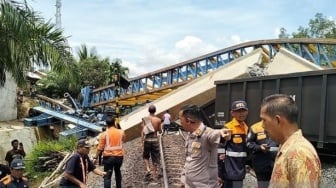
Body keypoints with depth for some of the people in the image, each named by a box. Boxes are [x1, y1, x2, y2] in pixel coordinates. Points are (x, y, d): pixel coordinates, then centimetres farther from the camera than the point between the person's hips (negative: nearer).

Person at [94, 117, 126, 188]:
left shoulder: (104, 134, -10)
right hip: (119, 156, 3)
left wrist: (96, 157, 1)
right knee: (118, 172, 27)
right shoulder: (121, 132, -2)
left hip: (108, 157, -3)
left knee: (107, 176, 0)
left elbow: (100, 148, -9)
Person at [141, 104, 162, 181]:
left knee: (146, 156, 21)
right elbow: (160, 132, 3)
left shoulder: (145, 119, -6)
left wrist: (142, 141, -4)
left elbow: (143, 131, -8)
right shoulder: (158, 120, -5)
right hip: (155, 140, 0)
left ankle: (148, 169, 3)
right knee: (155, 157, 10)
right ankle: (154, 175, 14)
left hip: (147, 140, 0)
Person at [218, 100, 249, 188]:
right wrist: (219, 173, -13)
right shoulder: (227, 128, -12)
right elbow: (220, 152, -13)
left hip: (241, 170, 7)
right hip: (230, 171, -7)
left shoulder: (247, 128, 10)